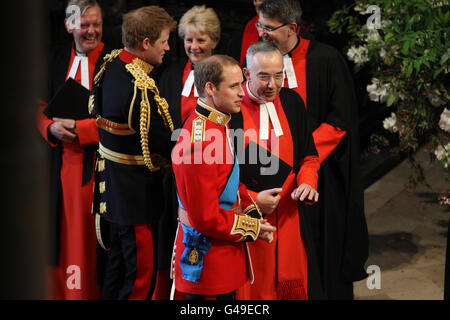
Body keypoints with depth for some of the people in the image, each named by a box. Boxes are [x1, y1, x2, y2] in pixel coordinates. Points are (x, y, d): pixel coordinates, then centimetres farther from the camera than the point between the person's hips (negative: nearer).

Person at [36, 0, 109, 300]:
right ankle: (61, 290, 20)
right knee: (63, 233, 9)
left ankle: (91, 290, 10)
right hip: (62, 162, 4)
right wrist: (51, 127, -8)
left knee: (90, 236, -1)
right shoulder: (57, 58, 10)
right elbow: (40, 105, 12)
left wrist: (79, 128, -14)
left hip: (96, 162, -4)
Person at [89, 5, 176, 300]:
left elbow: (96, 108, 17)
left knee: (118, 261, 23)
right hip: (137, 195, -10)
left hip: (112, 185, 10)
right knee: (142, 275, 1)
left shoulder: (111, 64, 1)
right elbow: (163, 151, -21)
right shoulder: (141, 90, -27)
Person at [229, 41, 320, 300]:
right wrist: (252, 199, -18)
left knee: (293, 286, 13)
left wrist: (308, 181, -6)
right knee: (252, 289, 5)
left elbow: (309, 153, 14)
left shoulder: (292, 101, 4)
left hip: (289, 215, 5)